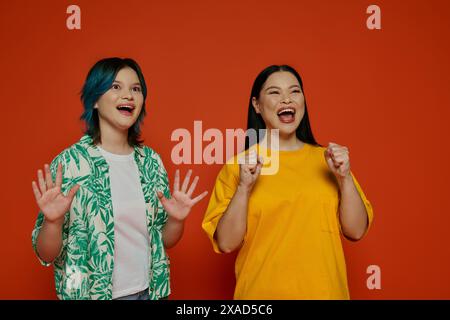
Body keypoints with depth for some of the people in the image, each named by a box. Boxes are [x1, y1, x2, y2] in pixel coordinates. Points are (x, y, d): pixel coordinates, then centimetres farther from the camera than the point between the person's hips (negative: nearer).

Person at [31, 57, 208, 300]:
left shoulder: (151, 160, -3)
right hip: (91, 293, -3)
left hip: (149, 291, 4)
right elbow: (46, 255, -10)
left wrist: (176, 219, -13)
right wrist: (53, 220, -28)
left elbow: (164, 241, 5)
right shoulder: (69, 162, -14)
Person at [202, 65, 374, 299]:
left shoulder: (324, 158, 0)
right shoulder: (239, 165, -6)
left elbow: (356, 231, -1)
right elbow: (226, 243, -10)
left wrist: (344, 178, -14)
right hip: (263, 292, -2)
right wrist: (244, 187, -22)